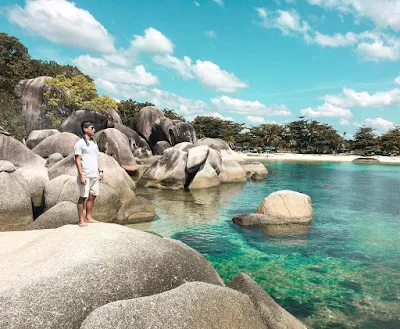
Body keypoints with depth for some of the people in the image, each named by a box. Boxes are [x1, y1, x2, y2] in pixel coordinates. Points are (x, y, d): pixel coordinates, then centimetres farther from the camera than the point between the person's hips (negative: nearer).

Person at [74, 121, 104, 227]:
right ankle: (81, 219, 8)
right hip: (85, 176, -7)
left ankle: (88, 217, 19)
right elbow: (77, 160, -10)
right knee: (83, 197, 0)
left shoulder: (94, 143, 16)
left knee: (92, 196, 9)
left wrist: (100, 171, 13)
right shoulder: (80, 143, -6)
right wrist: (81, 175, -15)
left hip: (95, 175, 7)